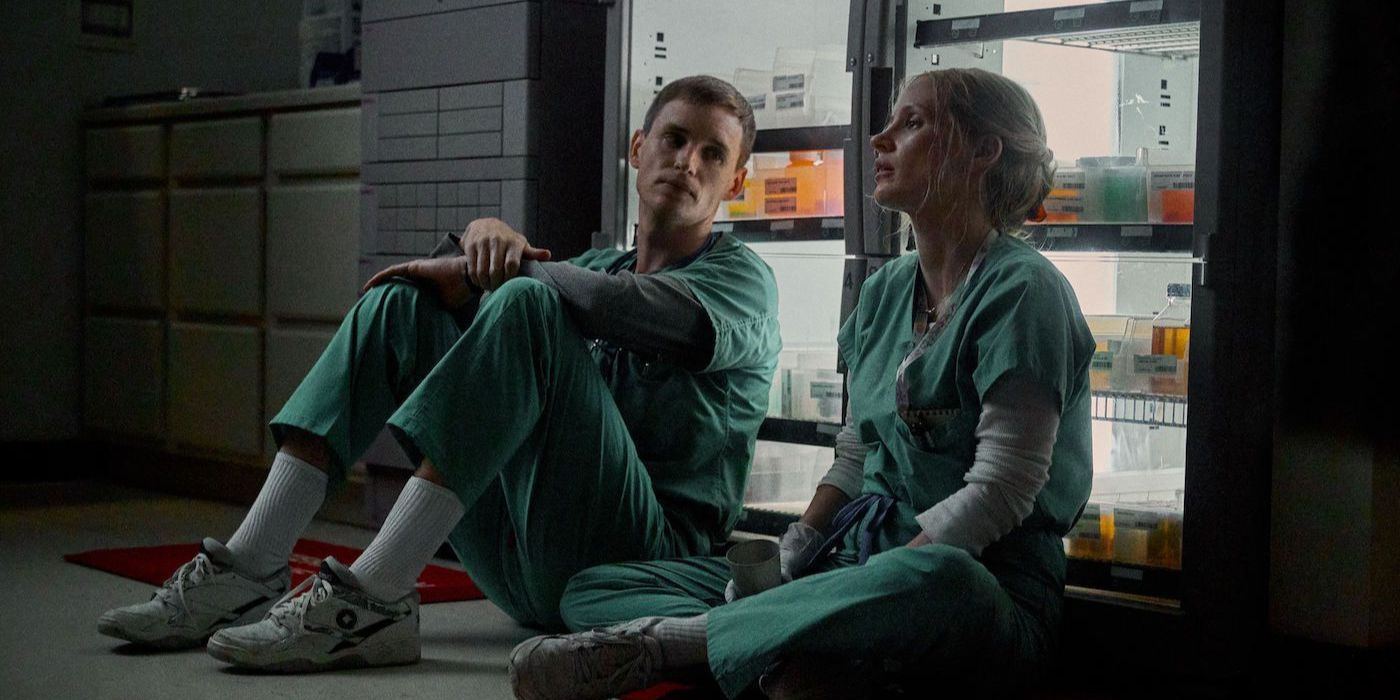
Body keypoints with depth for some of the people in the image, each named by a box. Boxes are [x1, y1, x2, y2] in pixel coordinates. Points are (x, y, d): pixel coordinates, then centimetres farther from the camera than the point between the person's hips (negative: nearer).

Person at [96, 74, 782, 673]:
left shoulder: (743, 278, 4)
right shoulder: (600, 263, 25)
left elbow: (625, 306, -19)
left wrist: (500, 268, -7)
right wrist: (482, 235, -7)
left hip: (632, 564, -6)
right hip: (524, 570, 6)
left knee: (528, 304, -25)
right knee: (403, 301, 0)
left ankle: (372, 598, -33)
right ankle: (248, 571, -12)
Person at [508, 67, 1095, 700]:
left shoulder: (1020, 289, -8)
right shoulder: (886, 290, 16)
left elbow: (1001, 491, -15)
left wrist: (861, 584, -20)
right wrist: (790, 553, -2)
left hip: (987, 590, -7)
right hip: (861, 564, 8)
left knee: (930, 578, -46)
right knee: (592, 589, -5)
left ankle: (661, 640, -31)